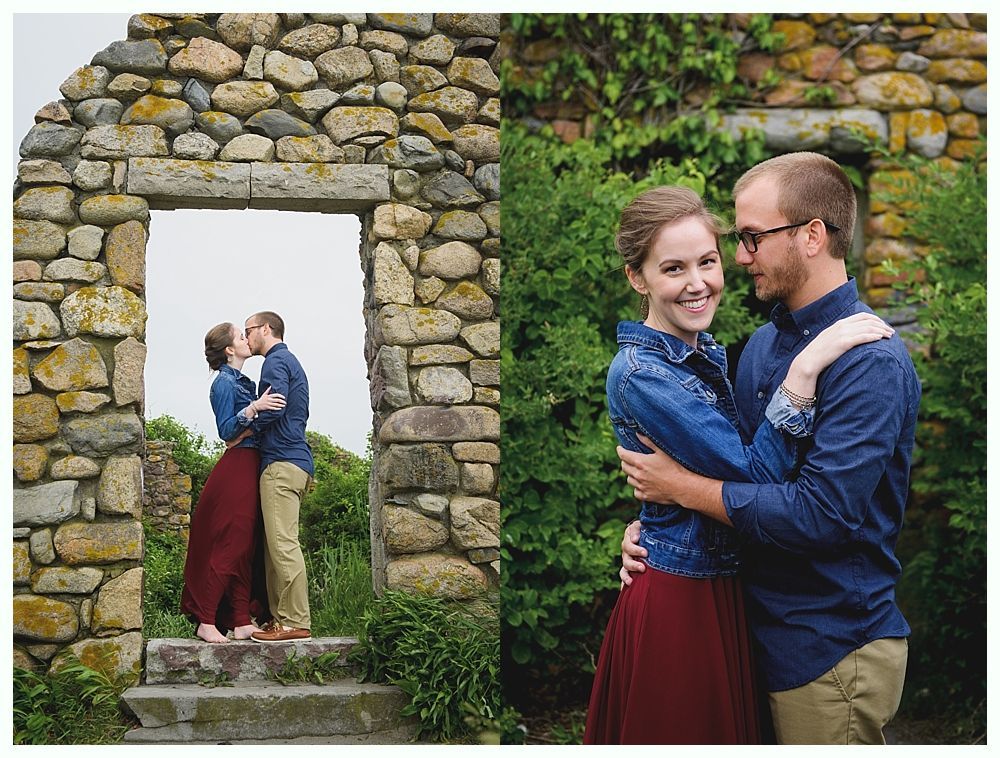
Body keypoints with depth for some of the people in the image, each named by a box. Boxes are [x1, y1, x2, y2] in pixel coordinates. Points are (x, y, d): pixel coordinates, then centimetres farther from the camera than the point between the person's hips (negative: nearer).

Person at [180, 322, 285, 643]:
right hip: (235, 470, -9)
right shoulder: (224, 382, -9)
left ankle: (242, 622, 9)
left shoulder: (241, 381, 18)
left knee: (245, 548, 7)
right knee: (227, 546, -9)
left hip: (249, 469, 9)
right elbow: (226, 430, -19)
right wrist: (253, 408, -27)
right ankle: (207, 621, -7)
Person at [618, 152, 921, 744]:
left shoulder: (871, 359, -20)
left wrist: (683, 487, -19)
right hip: (769, 629, 8)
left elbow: (822, 512, -28)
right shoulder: (763, 344, 8)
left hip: (833, 648, -8)